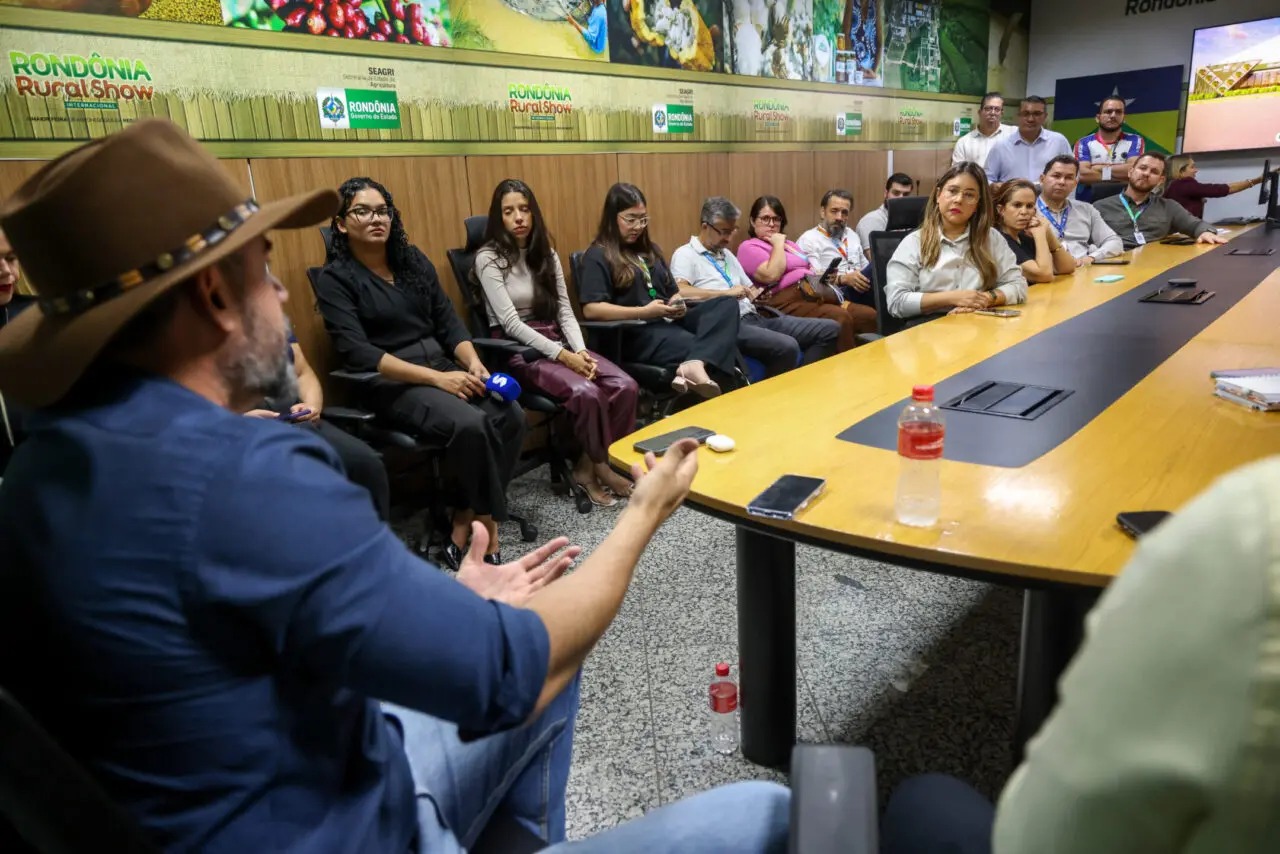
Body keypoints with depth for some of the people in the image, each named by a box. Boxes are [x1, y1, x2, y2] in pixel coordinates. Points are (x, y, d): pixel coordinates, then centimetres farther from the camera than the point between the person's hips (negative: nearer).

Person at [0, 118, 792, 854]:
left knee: (549, 645, 26)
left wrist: (449, 608, 6)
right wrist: (643, 516, -9)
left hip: (258, 791, 9)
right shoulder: (239, 474, -30)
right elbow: (507, 675, -25)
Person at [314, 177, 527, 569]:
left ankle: (464, 521, -9)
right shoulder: (335, 278, -5)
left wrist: (473, 363, -13)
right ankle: (489, 521, -10)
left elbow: (448, 321, 9)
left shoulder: (413, 260, 12)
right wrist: (436, 378, -23)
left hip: (445, 366, 6)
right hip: (391, 383, -6)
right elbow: (356, 353, -16)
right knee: (471, 425, -32)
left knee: (511, 416, -21)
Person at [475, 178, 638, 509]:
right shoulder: (489, 258, -6)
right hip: (518, 350, -6)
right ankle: (599, 466, -5)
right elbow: (511, 324, -14)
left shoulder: (546, 254, 14)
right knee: (586, 392, -30)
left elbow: (565, 311, 9)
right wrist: (563, 355, -21)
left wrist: (580, 350, -11)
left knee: (625, 387, -17)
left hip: (556, 341, 6)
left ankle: (589, 466, -3)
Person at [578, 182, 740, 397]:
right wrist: (644, 312, -19)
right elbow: (590, 309, -15)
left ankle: (694, 364, -43)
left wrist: (678, 304, -1)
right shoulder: (598, 256, -2)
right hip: (637, 332, -8)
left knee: (727, 305, -22)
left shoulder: (650, 249, 23)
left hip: (669, 321, 9)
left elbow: (673, 291, 26)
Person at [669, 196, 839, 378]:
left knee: (829, 329, 1)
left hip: (755, 316, 9)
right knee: (786, 347, -35)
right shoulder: (685, 255, -2)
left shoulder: (727, 254, 24)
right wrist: (727, 292, -20)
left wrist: (759, 295, 2)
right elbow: (680, 292, -21)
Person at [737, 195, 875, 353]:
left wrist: (825, 274, 6)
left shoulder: (789, 244, 29)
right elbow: (771, 275, -14)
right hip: (788, 302, -9)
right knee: (840, 318, -33)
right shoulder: (749, 247, 3)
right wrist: (778, 244, -2)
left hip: (817, 294, 9)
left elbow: (811, 270, 29)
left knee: (870, 315, -12)